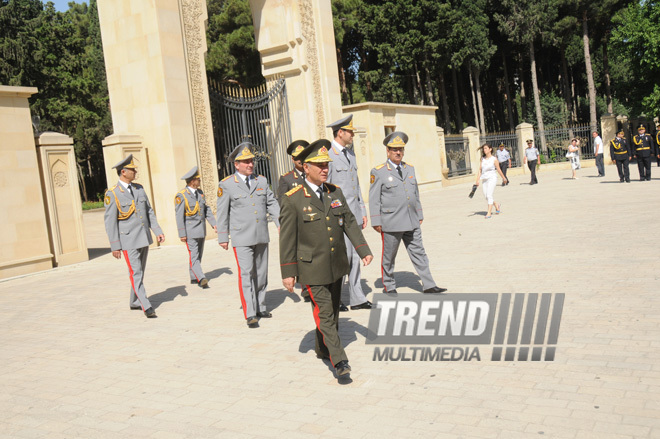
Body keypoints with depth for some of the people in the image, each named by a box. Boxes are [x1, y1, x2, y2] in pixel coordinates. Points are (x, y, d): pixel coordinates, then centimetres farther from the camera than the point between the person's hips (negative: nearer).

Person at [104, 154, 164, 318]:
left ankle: (134, 302, 29)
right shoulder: (112, 194, -10)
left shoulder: (139, 188, 9)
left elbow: (149, 211, 13)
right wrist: (115, 246, -12)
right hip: (128, 240, -7)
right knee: (135, 273, -7)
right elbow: (110, 221, -10)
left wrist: (157, 231, 4)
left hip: (144, 237, 7)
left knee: (140, 272, 15)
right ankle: (146, 306, -6)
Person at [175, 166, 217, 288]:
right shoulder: (181, 195, -11)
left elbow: (207, 210, 13)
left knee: (198, 255, 12)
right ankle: (201, 278, -21)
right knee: (194, 256, -11)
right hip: (190, 231, -7)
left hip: (201, 230, 7)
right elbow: (179, 216, -12)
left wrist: (214, 223, 2)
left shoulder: (200, 192, 10)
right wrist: (182, 234, -15)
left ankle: (194, 278, 22)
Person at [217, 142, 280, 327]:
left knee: (261, 273, 12)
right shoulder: (226, 185, -2)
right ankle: (249, 314, -9)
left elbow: (272, 204, 10)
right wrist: (223, 237, 0)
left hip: (262, 236, 5)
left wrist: (281, 223, -2)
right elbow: (222, 213, 0)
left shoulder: (262, 180, 10)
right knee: (246, 273, -11)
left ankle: (260, 308, 25)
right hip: (242, 238, -5)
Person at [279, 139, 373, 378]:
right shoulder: (292, 199, -11)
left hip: (337, 266, 6)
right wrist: (288, 273, -9)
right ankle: (339, 360, 1)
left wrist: (364, 250, 1)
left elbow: (350, 223, 10)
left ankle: (323, 349, 37)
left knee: (333, 311, 17)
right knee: (324, 314, -6)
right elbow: (287, 239, -9)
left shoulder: (336, 192, 5)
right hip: (313, 269, -6)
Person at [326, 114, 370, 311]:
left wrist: (363, 211, 16)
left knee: (355, 256, 9)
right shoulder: (328, 155, -10)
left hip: (354, 214, 8)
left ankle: (356, 299, 17)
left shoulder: (350, 154, 16)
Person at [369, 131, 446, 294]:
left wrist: (419, 215, 17)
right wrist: (376, 222, -10)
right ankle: (389, 287, 21)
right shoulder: (378, 172, -5)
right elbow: (374, 199, -6)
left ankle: (429, 285, 10)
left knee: (418, 253, 6)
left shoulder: (410, 168, 12)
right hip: (391, 223, -5)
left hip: (411, 222, 5)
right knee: (389, 256, 6)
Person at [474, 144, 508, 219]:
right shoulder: (483, 159, 9)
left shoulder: (494, 159, -6)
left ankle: (489, 212, -12)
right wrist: (478, 180, 3)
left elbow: (498, 170, 4)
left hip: (492, 178, -6)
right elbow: (480, 170, 9)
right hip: (484, 179, 6)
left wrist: (504, 178, 13)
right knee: (486, 196, 5)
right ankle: (497, 206, 30)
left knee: (489, 195, -15)